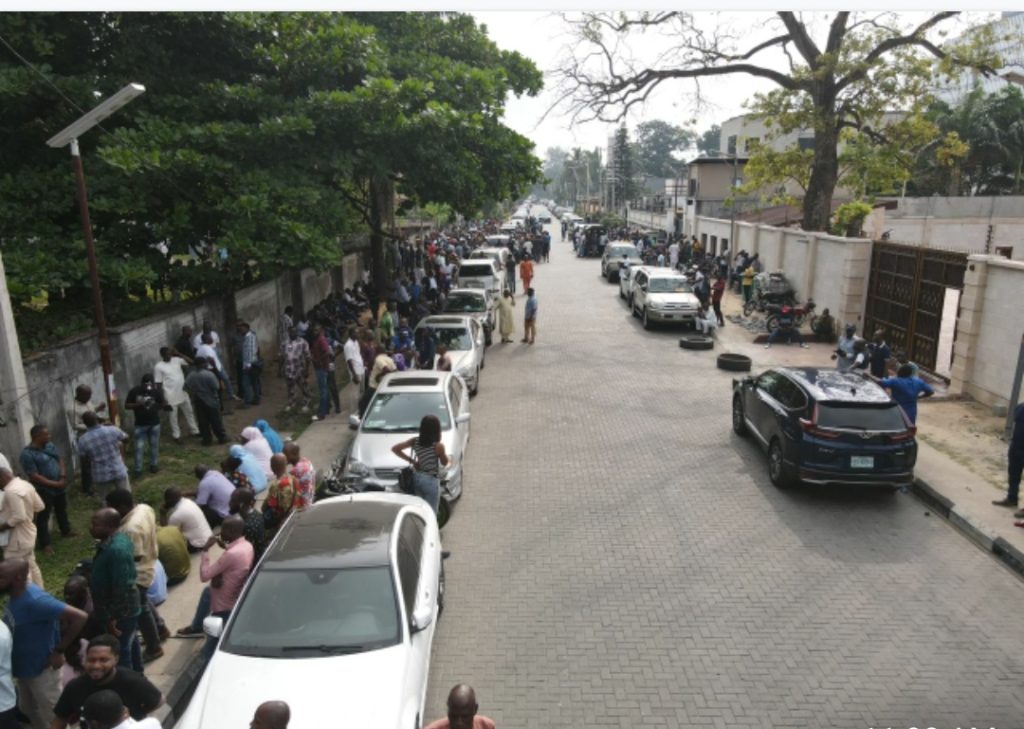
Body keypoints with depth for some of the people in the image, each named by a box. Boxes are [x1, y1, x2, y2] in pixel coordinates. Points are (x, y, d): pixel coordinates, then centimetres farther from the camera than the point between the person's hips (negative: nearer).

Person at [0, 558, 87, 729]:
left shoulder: (35, 600, -32)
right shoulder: (16, 594, -7)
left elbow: (80, 617, -36)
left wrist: (58, 651, -26)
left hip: (41, 670, -8)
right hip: (22, 667, 8)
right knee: (29, 712, 27)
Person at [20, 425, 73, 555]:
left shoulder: (50, 445, 1)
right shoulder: (27, 454, -22)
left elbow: (60, 459, 8)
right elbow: (34, 476, -23)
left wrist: (63, 475, -10)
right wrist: (55, 484, -22)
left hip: (60, 487, 8)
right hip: (43, 490, -7)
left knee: (62, 510, 24)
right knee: (43, 516, 4)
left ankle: (65, 531, 44)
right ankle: (44, 543, 14)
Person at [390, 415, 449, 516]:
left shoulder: (415, 441, -5)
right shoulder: (438, 446, -18)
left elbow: (395, 448, -3)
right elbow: (444, 462, -3)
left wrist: (411, 460, 0)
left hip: (416, 478, 6)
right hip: (431, 481, -6)